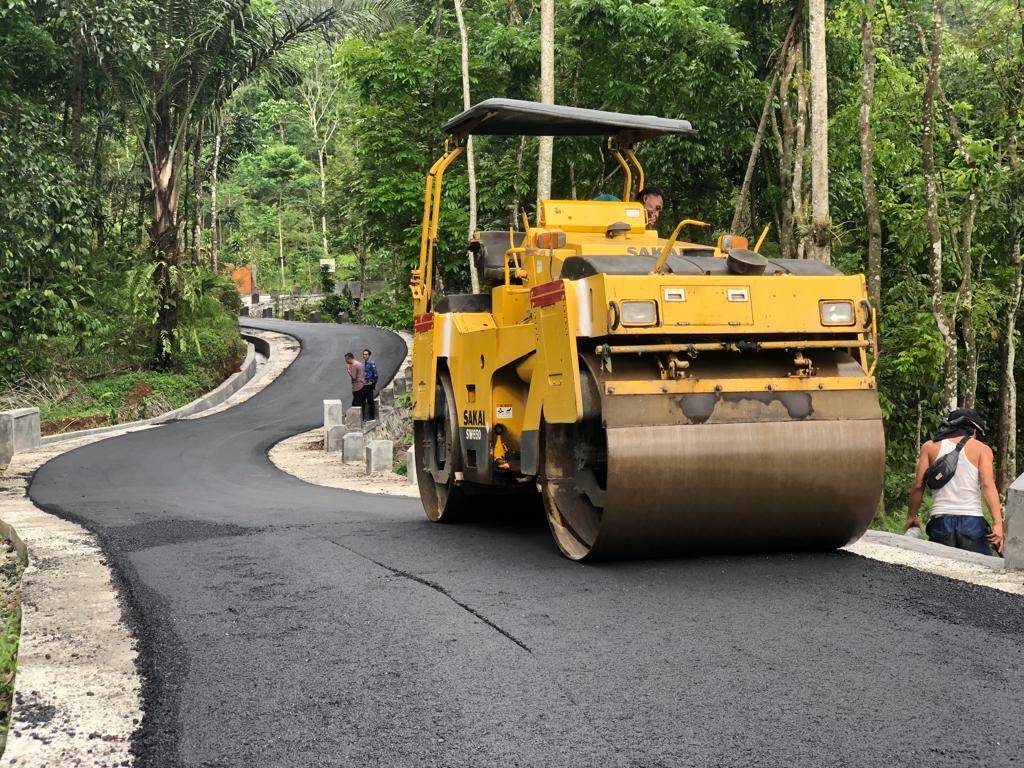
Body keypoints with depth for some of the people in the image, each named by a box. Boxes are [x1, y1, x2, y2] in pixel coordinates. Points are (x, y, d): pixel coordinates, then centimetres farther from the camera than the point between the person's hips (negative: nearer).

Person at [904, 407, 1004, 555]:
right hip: (971, 521, -2)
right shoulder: (981, 449, 6)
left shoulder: (930, 447, 12)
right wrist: (998, 523, -11)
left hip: (940, 520, 2)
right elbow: (988, 485, -6)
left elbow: (918, 485, 5)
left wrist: (911, 516, 15)